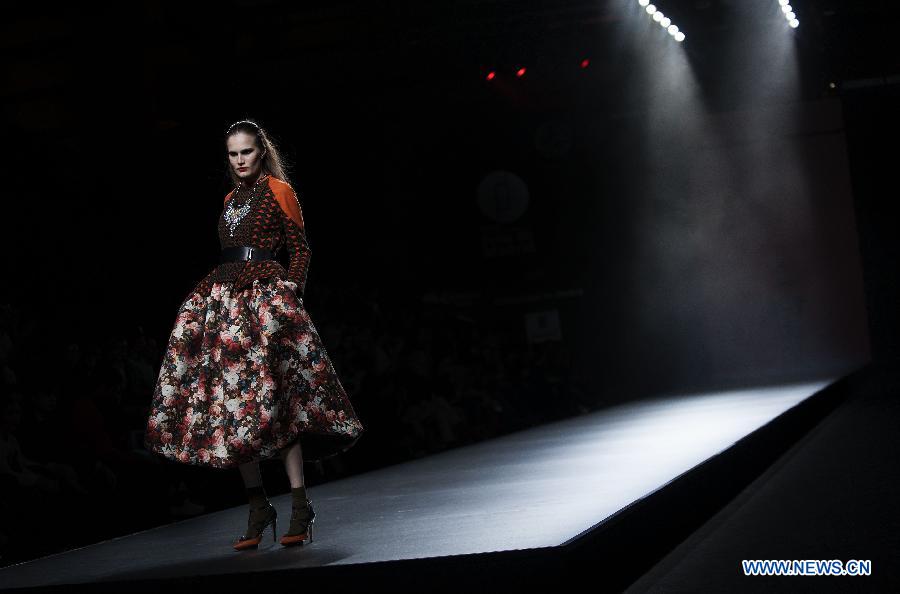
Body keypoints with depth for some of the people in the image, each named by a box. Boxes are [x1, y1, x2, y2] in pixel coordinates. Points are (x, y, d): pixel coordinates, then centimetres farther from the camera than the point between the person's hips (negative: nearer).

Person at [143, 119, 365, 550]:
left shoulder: (278, 190, 2)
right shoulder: (232, 199, 20)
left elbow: (300, 249, 0)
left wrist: (290, 295, -10)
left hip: (267, 297, -7)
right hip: (224, 300, 7)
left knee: (275, 399, -13)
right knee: (232, 402, 0)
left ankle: (300, 507, -9)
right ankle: (258, 509, 5)